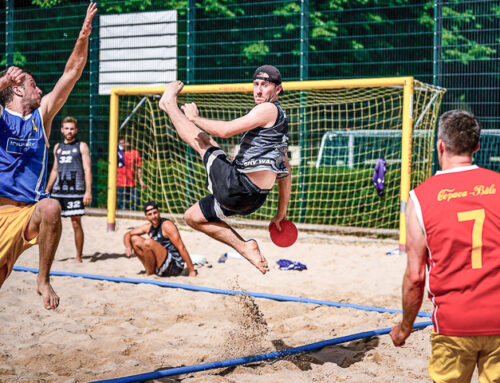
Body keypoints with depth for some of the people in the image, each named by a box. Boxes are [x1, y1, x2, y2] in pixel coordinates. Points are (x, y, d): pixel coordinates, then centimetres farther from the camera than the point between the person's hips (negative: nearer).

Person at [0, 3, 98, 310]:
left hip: (29, 212, 2)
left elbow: (71, 74, 8)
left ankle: (44, 279, -18)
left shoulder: (42, 114, 13)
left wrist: (84, 36, -1)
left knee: (51, 208, -32)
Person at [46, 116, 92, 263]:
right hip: (58, 190, 4)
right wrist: (47, 191, 18)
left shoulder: (81, 146, 3)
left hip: (75, 191, -4)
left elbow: (87, 170, -4)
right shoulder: (57, 147, 17)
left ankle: (78, 257, 5)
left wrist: (88, 191, -13)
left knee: (76, 223, -2)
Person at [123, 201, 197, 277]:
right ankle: (150, 269, 7)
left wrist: (192, 271, -25)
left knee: (148, 242, -28)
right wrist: (128, 246, -6)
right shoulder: (148, 227, 7)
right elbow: (128, 234, 18)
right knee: (134, 239, 9)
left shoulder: (167, 225, -16)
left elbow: (181, 248, -21)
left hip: (174, 266, -8)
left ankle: (150, 273, -10)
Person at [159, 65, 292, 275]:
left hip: (237, 186, -10)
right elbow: (285, 171, 26)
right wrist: (282, 211, 29)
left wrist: (194, 118, -2)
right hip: (251, 199, 10)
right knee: (193, 217, 24)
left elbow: (225, 130, -19)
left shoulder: (269, 109, -9)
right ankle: (245, 248, 18)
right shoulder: (278, 120, 23)